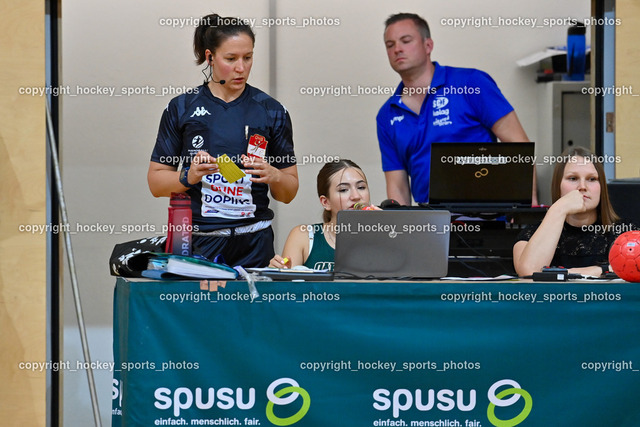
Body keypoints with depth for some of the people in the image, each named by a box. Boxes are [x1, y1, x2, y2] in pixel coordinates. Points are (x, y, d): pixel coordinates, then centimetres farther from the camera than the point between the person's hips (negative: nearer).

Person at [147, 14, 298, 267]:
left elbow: (288, 193, 9)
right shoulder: (182, 108, 4)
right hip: (197, 241, -1)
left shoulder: (271, 111, 6)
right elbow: (156, 182, 4)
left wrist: (274, 176, -12)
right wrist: (189, 176, -14)